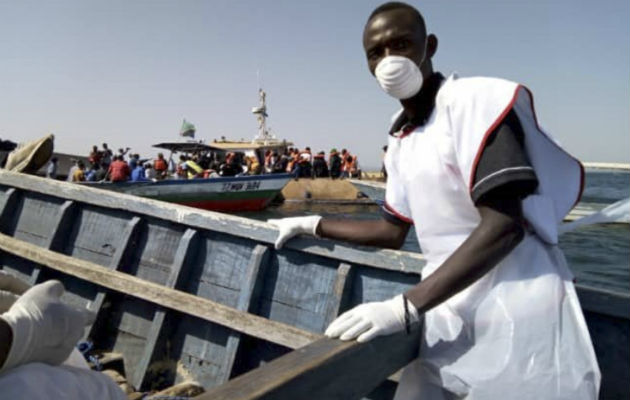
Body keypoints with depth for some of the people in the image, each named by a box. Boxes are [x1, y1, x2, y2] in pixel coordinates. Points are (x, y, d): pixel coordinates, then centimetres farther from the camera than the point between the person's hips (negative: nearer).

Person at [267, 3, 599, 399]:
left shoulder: (478, 99, -12)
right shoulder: (400, 141, 10)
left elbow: (503, 227, -21)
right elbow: (392, 232, 18)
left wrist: (403, 307, -24)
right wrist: (313, 225, 19)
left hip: (517, 315, -6)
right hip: (449, 318, 6)